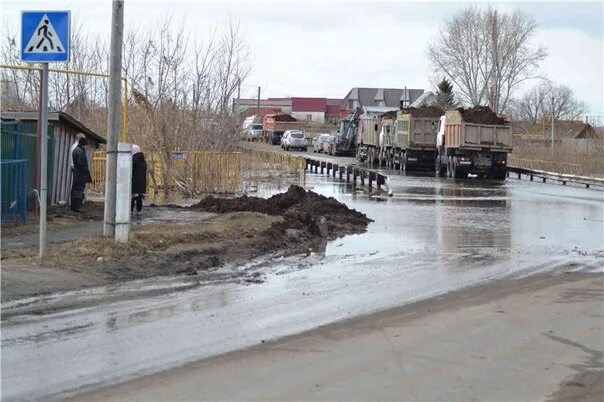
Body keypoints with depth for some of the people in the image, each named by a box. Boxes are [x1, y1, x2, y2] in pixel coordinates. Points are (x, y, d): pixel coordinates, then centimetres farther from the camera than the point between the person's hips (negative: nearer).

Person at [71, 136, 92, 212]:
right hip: (80, 174, -10)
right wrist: (88, 173, -13)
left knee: (75, 189, 13)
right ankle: (77, 206, -14)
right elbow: (82, 164, -19)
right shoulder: (80, 151, -14)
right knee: (79, 189, -11)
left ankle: (73, 206, 18)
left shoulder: (75, 150, 18)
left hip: (76, 174, 10)